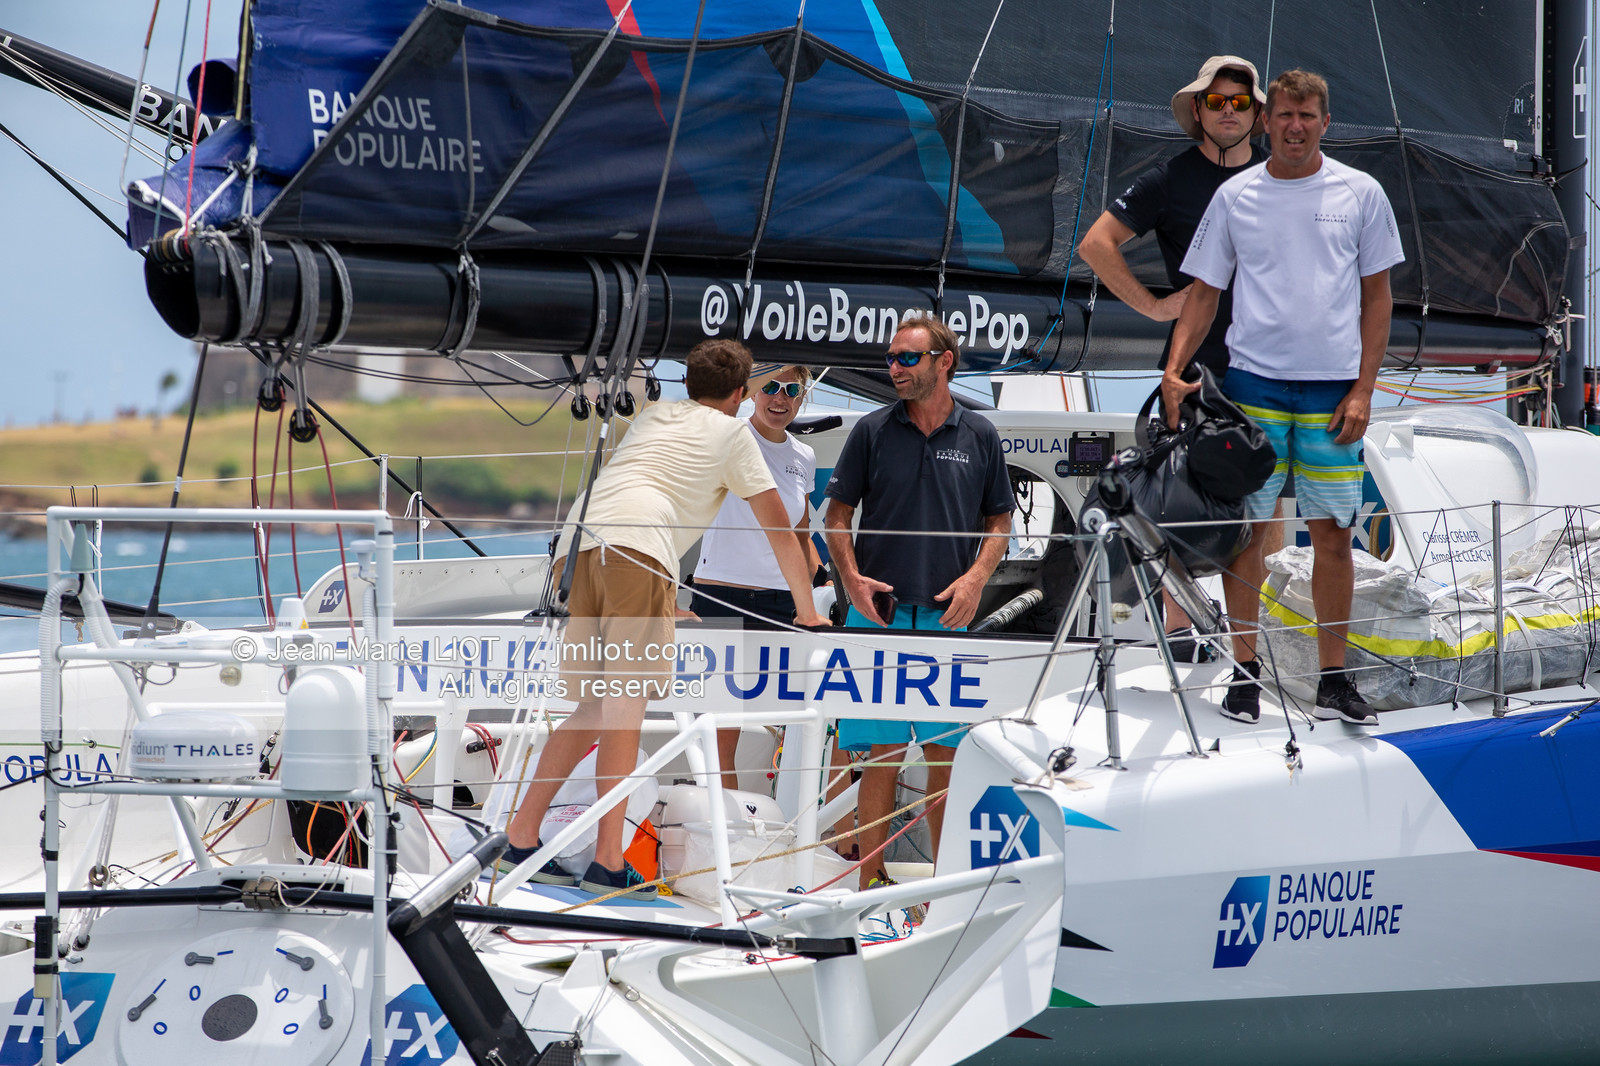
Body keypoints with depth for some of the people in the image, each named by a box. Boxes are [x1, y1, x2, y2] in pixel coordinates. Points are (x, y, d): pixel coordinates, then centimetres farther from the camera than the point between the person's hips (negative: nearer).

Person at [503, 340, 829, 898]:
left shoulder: (652, 415, 34)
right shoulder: (731, 432, 18)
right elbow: (779, 530, 21)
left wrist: (672, 599, 60)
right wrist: (806, 612, 33)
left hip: (576, 545, 6)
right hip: (637, 549, -6)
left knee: (595, 707, 14)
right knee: (626, 705, -9)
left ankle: (521, 836, 10)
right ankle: (608, 860, -16)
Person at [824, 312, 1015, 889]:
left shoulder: (979, 436, 6)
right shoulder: (872, 431, 3)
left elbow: (1000, 520, 12)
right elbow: (838, 514, 7)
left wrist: (976, 577, -5)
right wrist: (852, 578, -8)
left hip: (948, 616, 1)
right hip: (879, 611, -1)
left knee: (947, 753, 3)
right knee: (882, 751, -3)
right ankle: (871, 880, 3)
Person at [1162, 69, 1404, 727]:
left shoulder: (1360, 194, 4)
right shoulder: (1235, 197, 5)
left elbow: (1376, 296, 7)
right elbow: (1205, 291, 9)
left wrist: (1362, 390, -1)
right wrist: (1174, 370, -5)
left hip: (1333, 389, 0)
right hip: (1253, 384, 0)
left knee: (1333, 535, 2)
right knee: (1245, 527, 0)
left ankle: (1333, 680, 9)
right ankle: (1245, 672, 7)